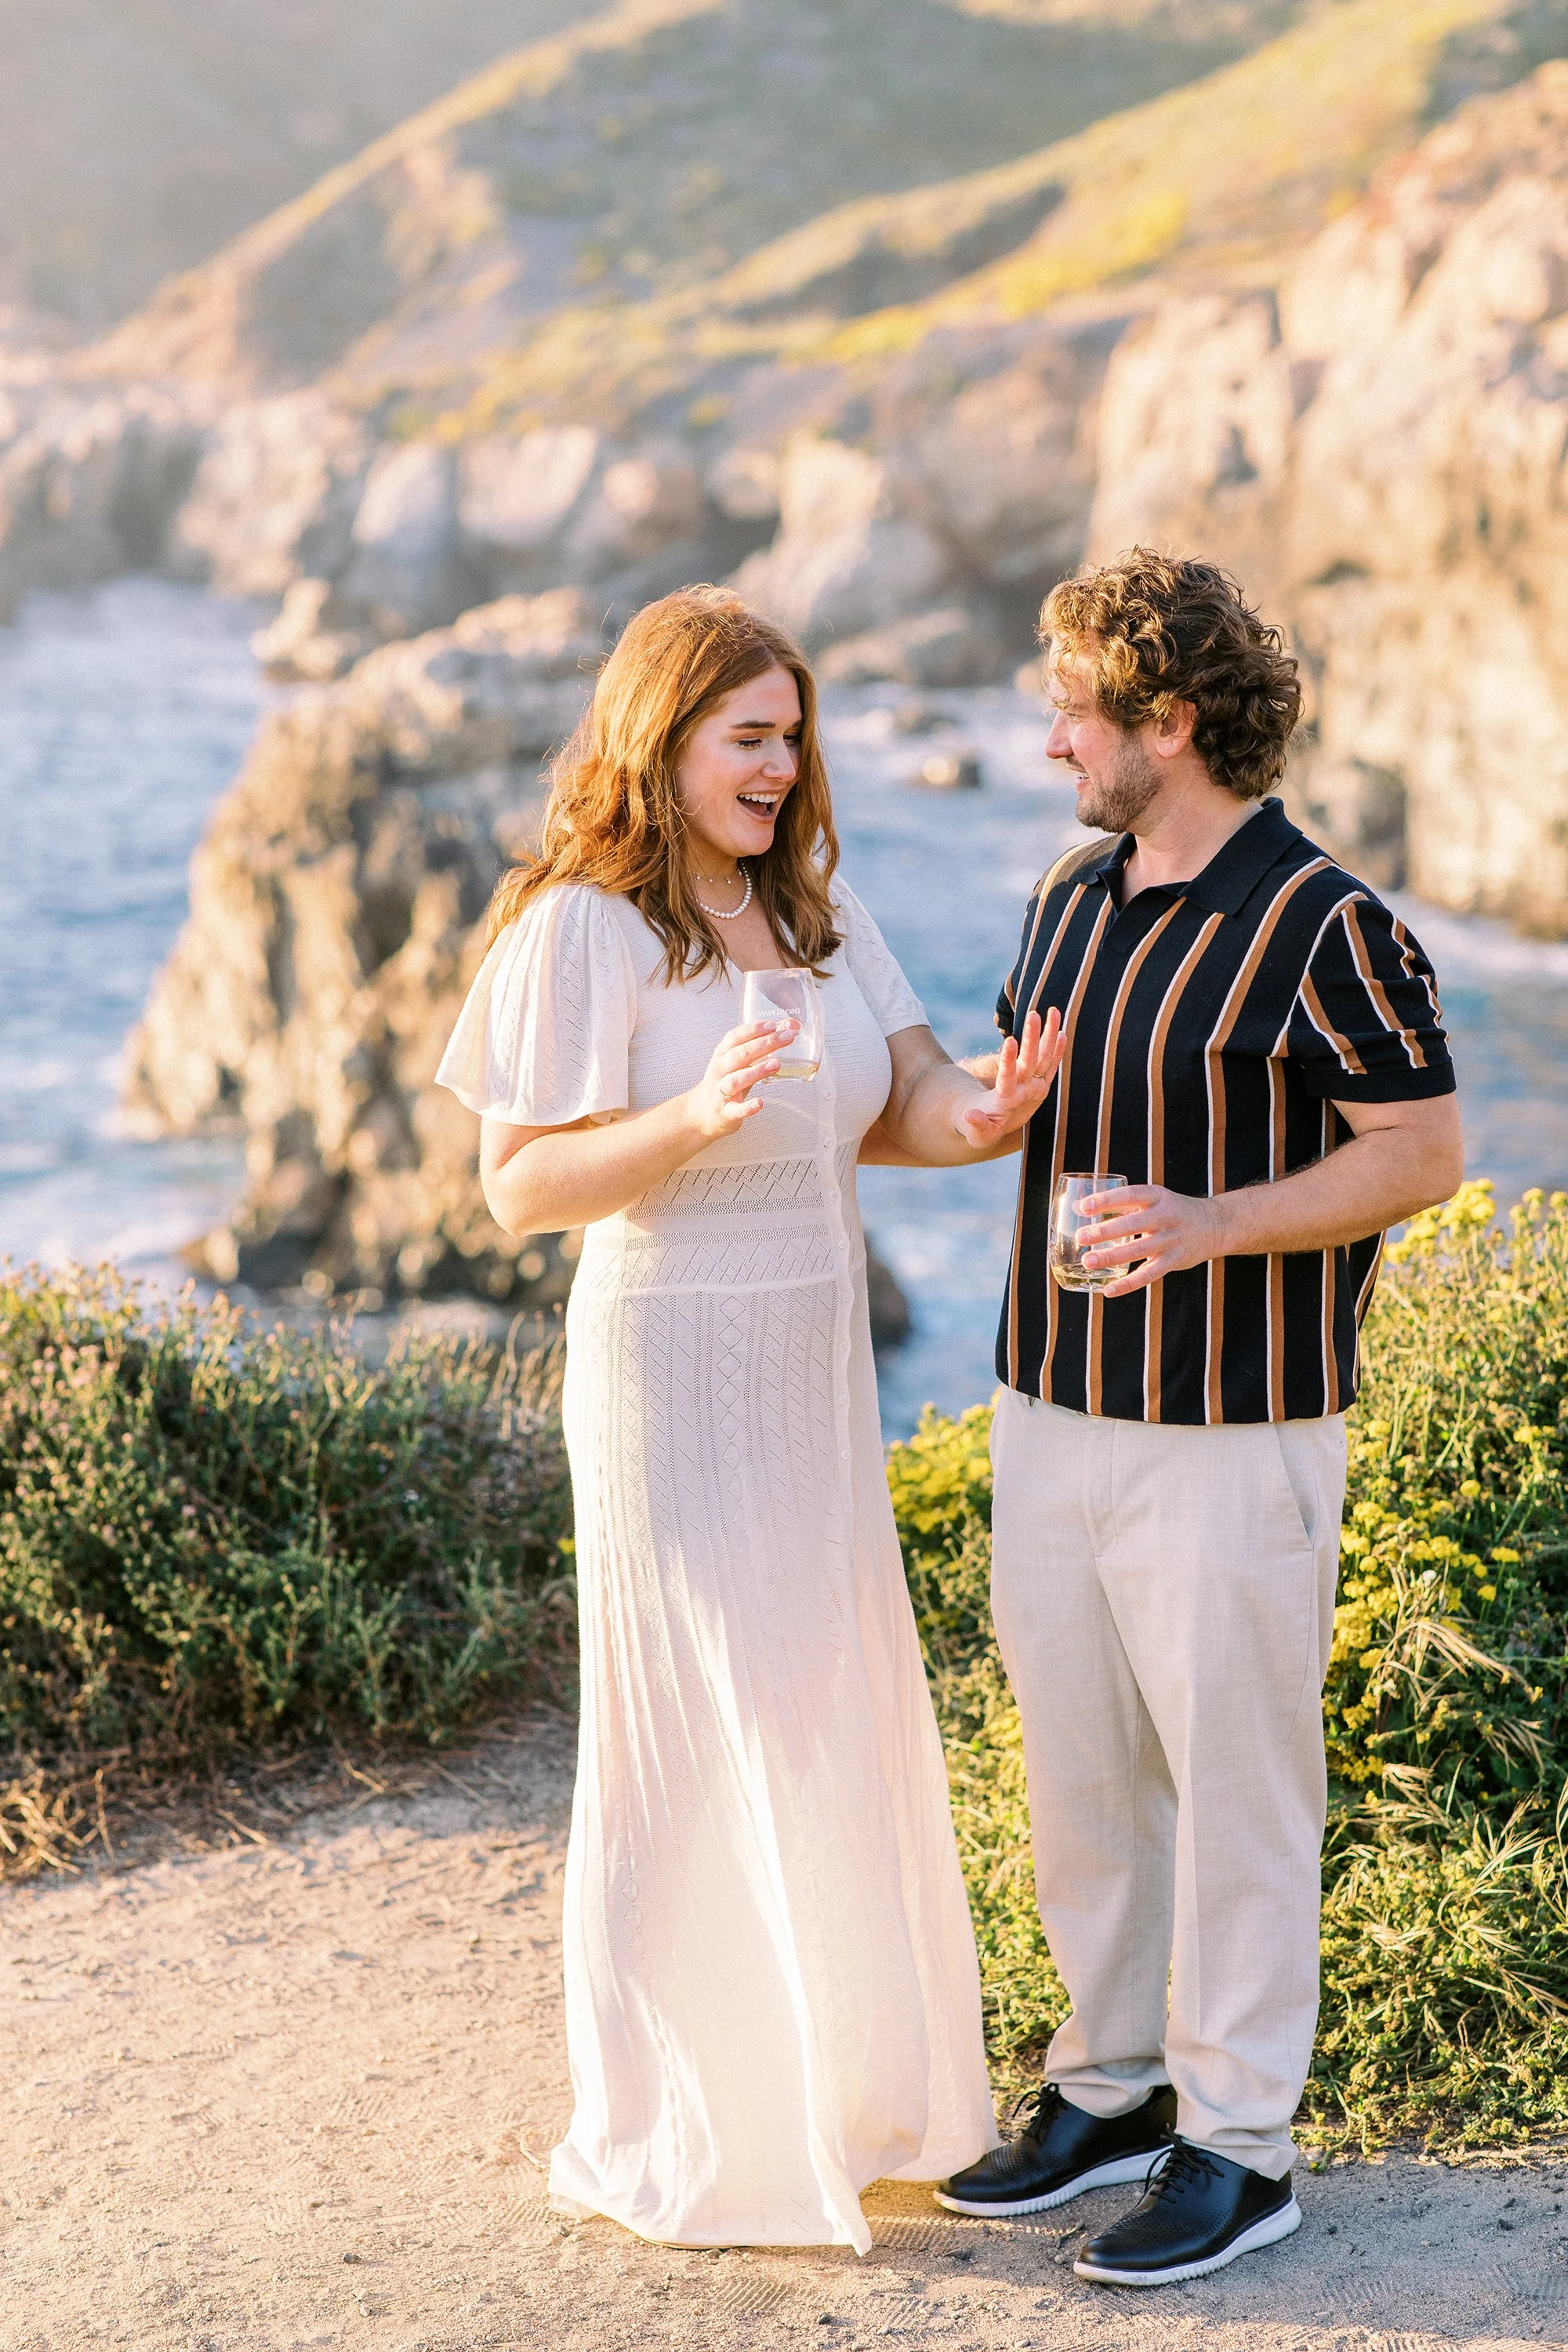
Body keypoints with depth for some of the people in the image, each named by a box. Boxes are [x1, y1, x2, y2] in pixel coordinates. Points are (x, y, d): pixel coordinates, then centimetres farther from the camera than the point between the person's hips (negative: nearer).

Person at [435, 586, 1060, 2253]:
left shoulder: (812, 908, 8)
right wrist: (696, 1117, -32)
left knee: (836, 1725, 17)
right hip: (674, 1375, -7)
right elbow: (519, 1186, -17)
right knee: (699, 1747, 2)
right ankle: (680, 2133, 19)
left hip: (816, 1373, 8)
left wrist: (986, 1109, -23)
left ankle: (841, 2085, 35)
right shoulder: (583, 929, -14)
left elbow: (912, 1091, 0)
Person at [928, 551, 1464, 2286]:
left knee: (1233, 1786, 3)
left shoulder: (1325, 931, -14)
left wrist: (1207, 1222, -24)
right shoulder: (1070, 898, 9)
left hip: (1231, 1435, -7)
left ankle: (1238, 2147, 16)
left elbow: (1421, 1157, -14)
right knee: (1078, 1770, 14)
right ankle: (1113, 2089, 30)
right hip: (1053, 1413, 7)